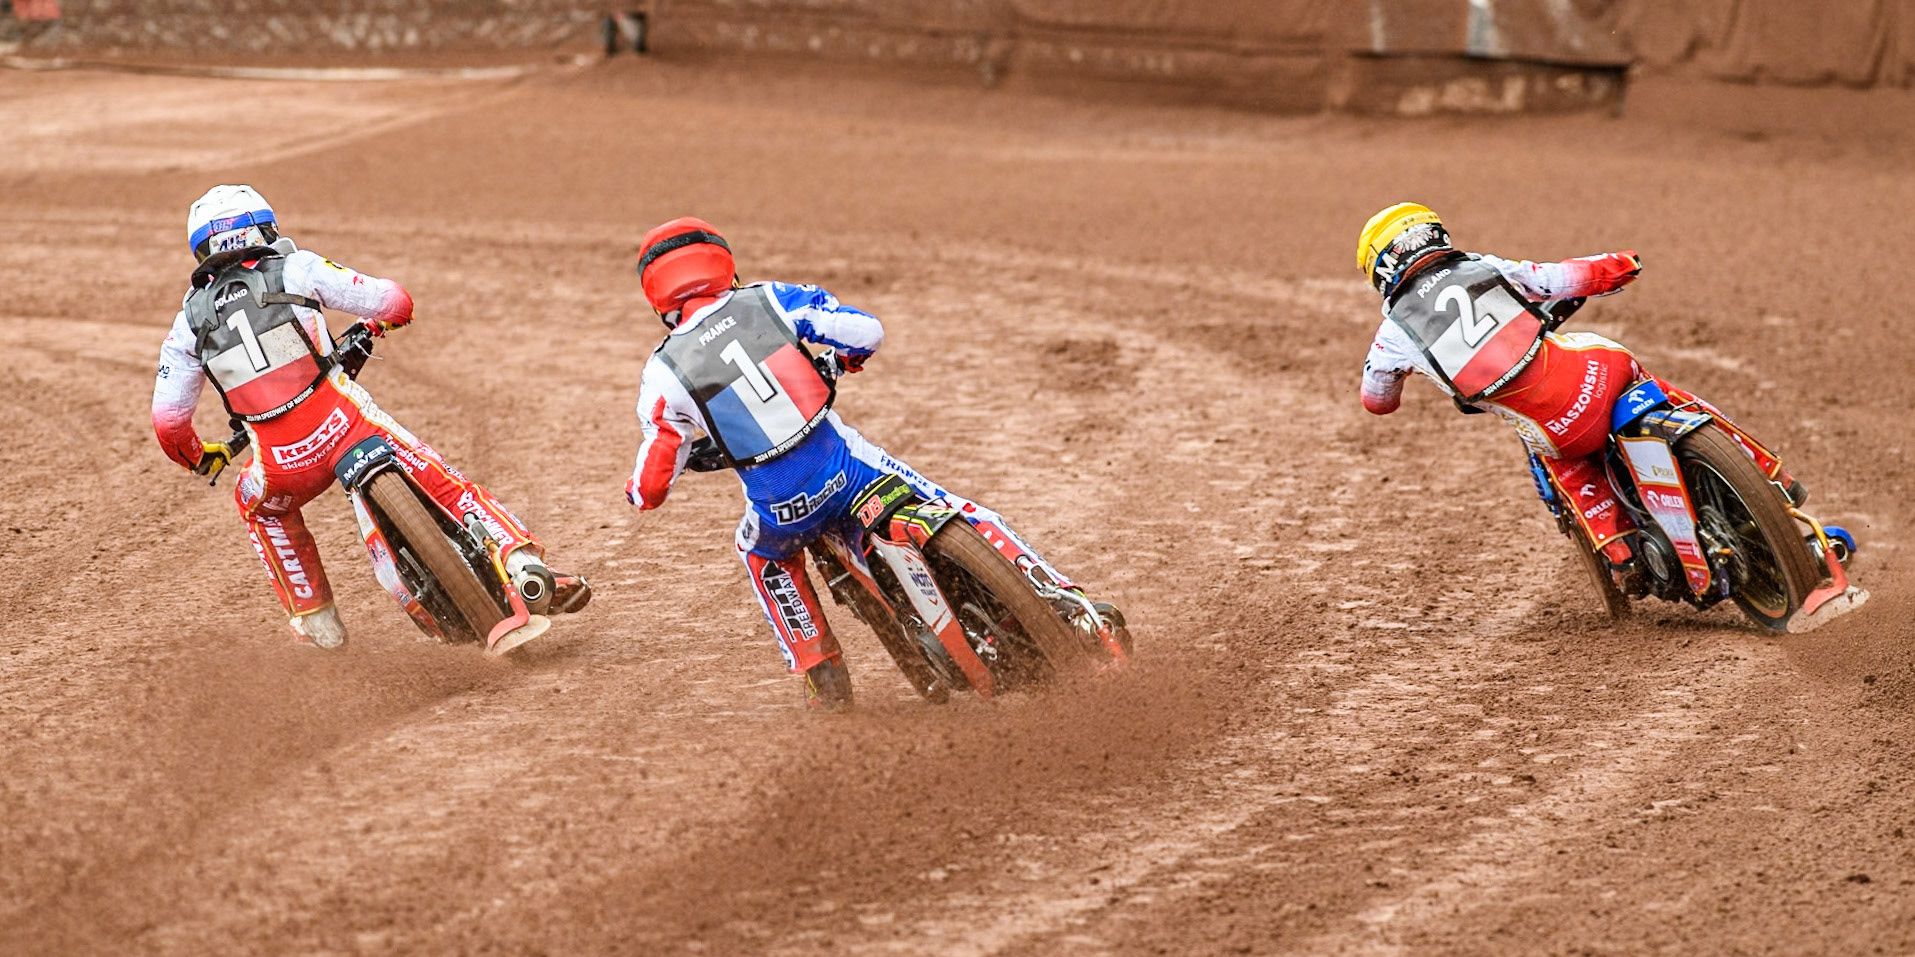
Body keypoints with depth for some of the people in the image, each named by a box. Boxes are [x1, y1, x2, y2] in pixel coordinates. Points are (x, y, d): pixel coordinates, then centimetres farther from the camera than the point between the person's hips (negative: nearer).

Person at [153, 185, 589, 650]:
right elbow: (396, 301, 7)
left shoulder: (191, 321, 13)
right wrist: (377, 321, 32)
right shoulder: (296, 269, 8)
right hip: (347, 424, -2)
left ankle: (315, 619, 31)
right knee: (448, 488, 9)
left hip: (284, 463, 2)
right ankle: (525, 565, -9)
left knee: (260, 504, 34)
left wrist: (198, 458, 32)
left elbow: (168, 419, 11)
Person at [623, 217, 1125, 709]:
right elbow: (868, 331, 0)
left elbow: (650, 489, 0)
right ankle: (1067, 604, 8)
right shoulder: (769, 300, 1)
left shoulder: (664, 374, -1)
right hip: (844, 467, 0)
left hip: (781, 510, 0)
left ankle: (827, 685, 28)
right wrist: (836, 362, 22)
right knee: (960, 515, 17)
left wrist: (639, 490, 24)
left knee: (762, 552, 35)